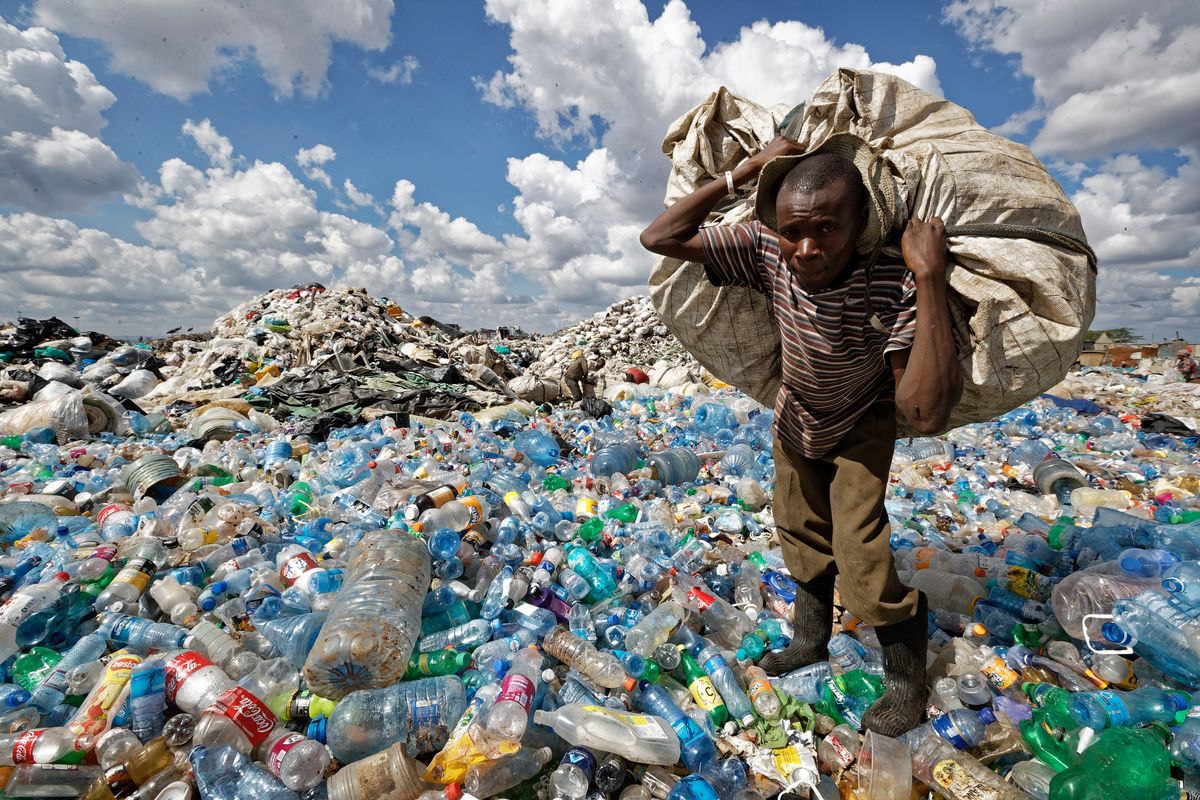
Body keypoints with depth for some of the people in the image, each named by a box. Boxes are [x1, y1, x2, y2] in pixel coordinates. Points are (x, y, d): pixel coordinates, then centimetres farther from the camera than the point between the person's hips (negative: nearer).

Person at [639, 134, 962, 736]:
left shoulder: (893, 288, -37)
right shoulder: (767, 250, -28)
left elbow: (925, 413, -48)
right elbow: (659, 238, -28)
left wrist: (930, 274, -48)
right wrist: (748, 170, -32)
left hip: (861, 426, -4)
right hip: (795, 416, 4)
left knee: (860, 550, -10)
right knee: (800, 533, 18)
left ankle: (907, 682, 21)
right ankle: (811, 641, 44)